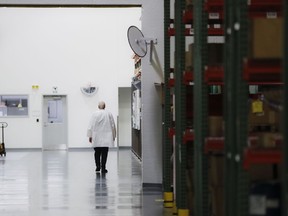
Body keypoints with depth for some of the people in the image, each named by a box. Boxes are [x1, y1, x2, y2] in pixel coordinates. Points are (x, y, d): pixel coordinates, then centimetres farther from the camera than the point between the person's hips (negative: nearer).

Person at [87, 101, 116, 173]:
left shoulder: (95, 114, -2)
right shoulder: (109, 114, 0)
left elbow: (90, 125, -2)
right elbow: (113, 125, 6)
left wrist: (90, 136, 5)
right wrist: (113, 136, 15)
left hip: (96, 138, 0)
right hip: (106, 137, 0)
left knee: (97, 152, 11)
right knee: (104, 153, 0)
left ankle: (98, 167, 14)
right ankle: (103, 168, -3)